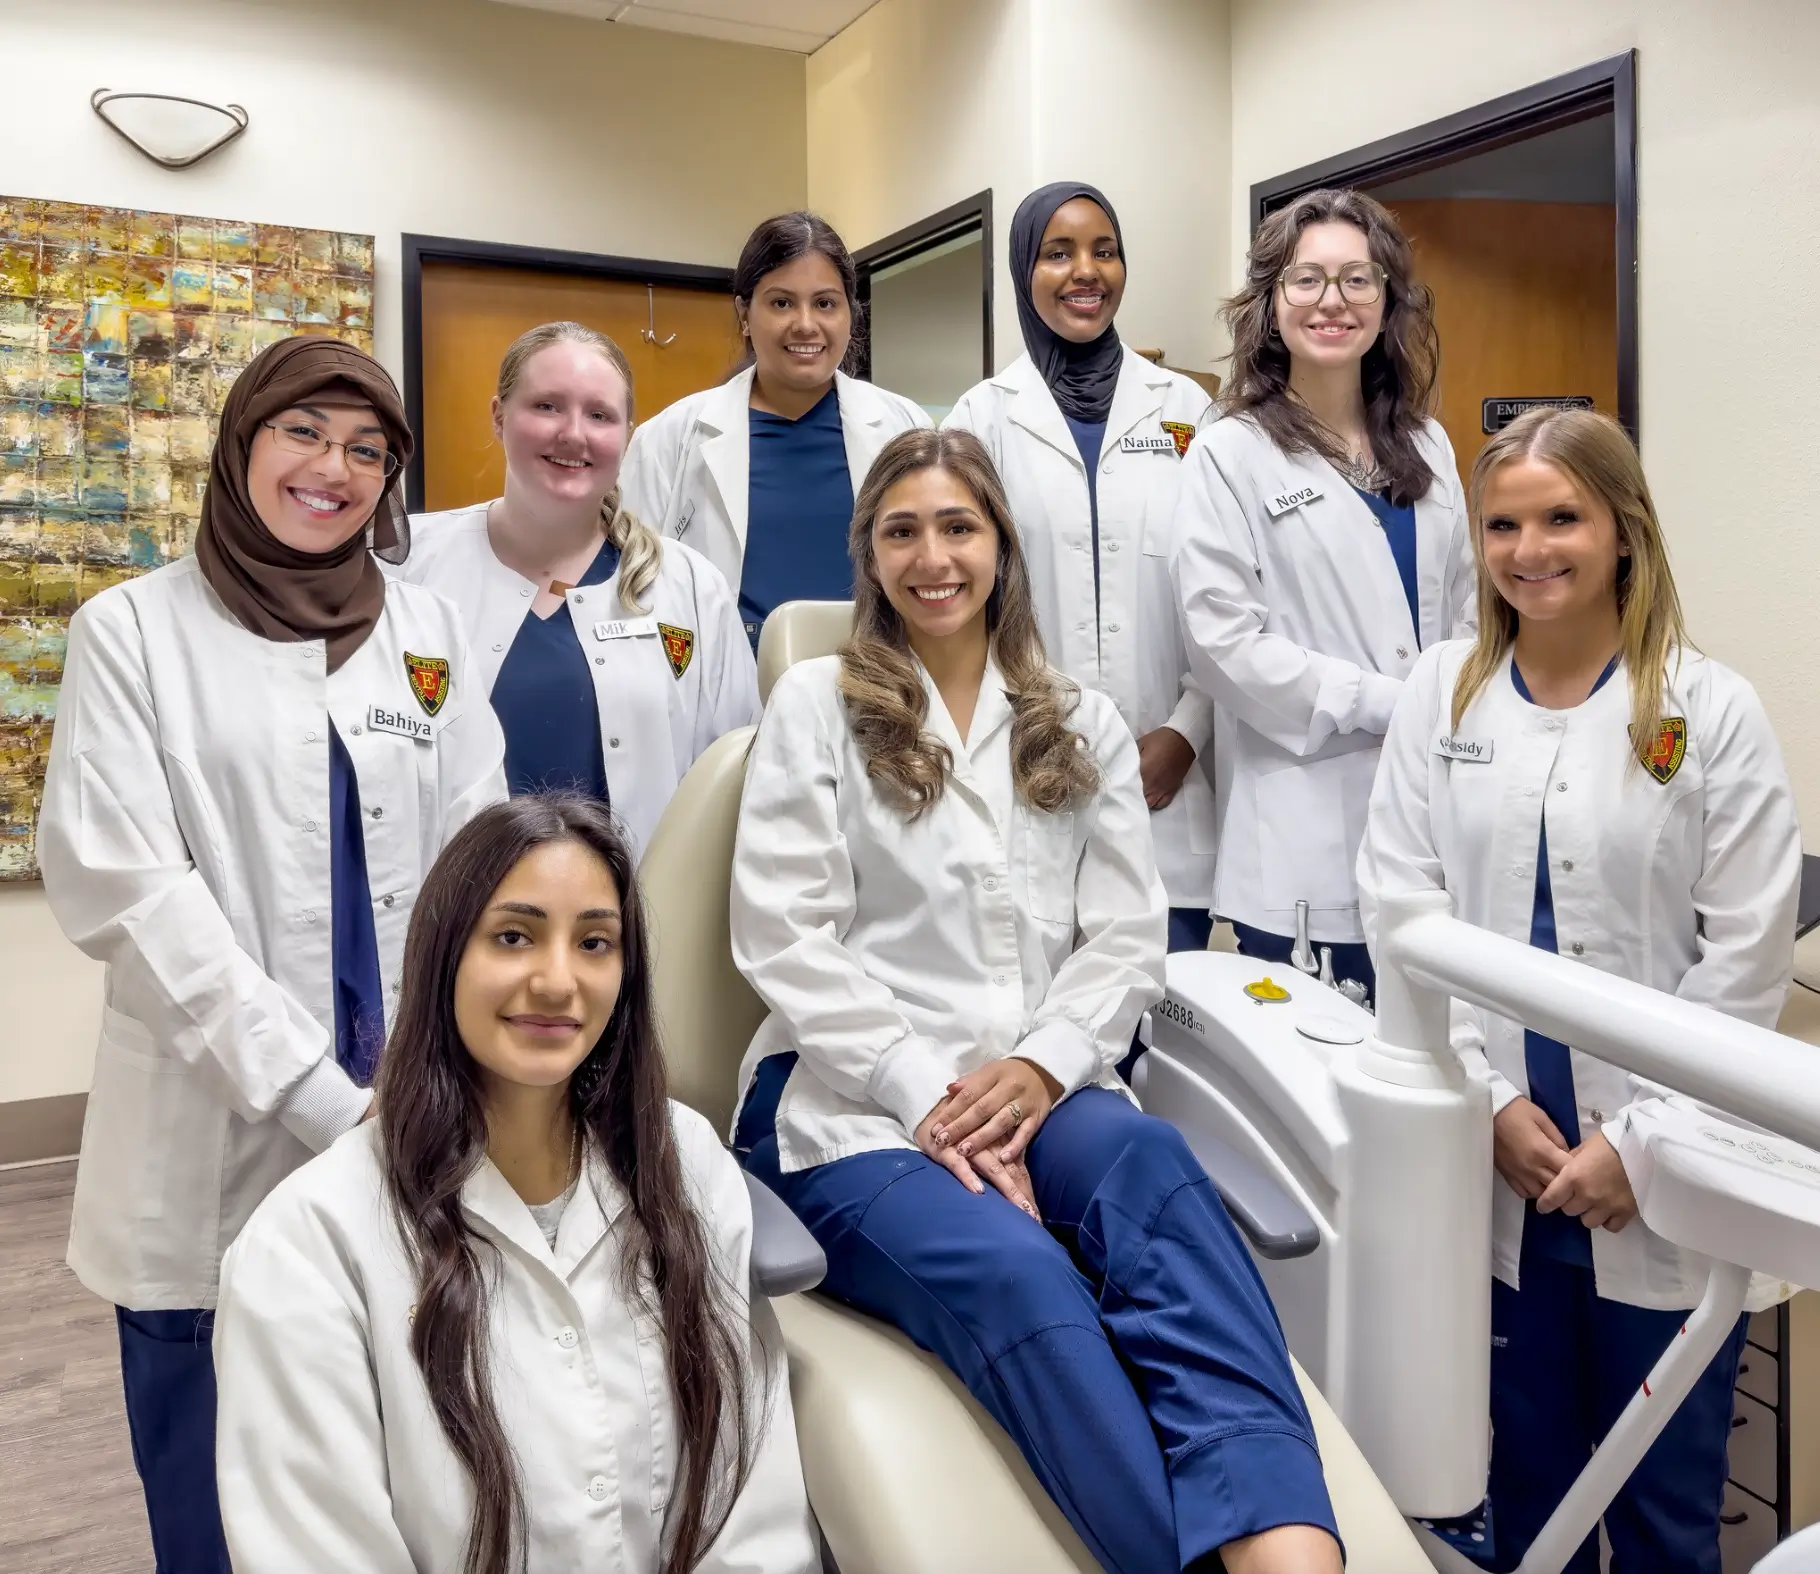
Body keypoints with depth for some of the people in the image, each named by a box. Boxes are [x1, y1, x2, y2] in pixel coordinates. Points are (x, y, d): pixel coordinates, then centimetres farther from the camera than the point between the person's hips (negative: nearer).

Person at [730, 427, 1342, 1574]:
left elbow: (1129, 937, 9)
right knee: (1009, 1268, -34)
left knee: (1155, 1169, -33)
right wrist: (927, 1094, -14)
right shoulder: (815, 706, 9)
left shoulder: (1084, 727, 18)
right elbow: (786, 940, -2)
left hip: (1037, 1092, 2)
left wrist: (1042, 1065, -12)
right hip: (854, 1101, -2)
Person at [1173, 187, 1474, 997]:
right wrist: (1388, 703, -14)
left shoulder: (1425, 445, 14)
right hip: (1306, 834, -5)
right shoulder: (1231, 454, -3)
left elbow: (1465, 608, 16)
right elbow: (1223, 639, -12)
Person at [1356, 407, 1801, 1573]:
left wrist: (1639, 1141, -10)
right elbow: (1400, 908, -2)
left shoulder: (1712, 710, -5)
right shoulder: (1442, 690, 1)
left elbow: (1746, 959, -7)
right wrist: (1492, 1101, -8)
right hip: (1497, 1170, 2)